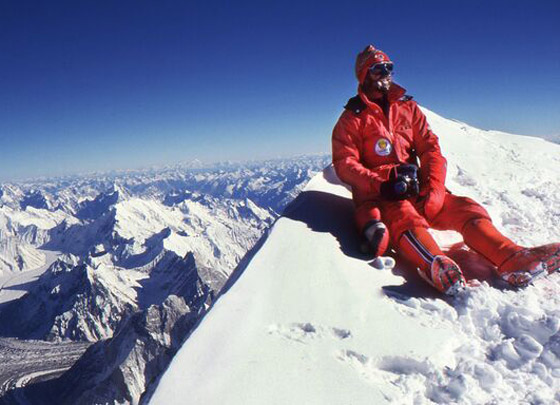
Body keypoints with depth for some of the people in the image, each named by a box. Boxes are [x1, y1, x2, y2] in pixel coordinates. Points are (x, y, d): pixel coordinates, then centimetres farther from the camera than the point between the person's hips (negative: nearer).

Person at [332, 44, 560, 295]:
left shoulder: (408, 108, 20)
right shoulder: (352, 119, 8)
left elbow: (430, 149, 10)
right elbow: (345, 164, -4)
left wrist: (434, 188, -8)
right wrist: (382, 184, -20)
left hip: (416, 189, 5)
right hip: (377, 195, -5)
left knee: (465, 208, -20)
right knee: (405, 218, -37)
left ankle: (512, 259, -40)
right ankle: (435, 267, -66)